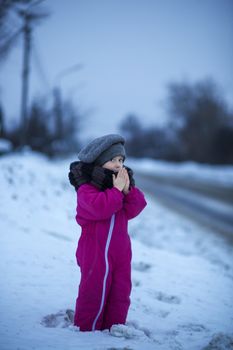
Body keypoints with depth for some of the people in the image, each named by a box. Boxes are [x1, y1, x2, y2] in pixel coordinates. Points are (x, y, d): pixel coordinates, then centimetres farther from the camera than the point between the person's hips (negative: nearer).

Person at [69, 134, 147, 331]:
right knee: (95, 289, -1)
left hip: (120, 249, 7)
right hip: (96, 250, -7)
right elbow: (99, 208, -30)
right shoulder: (86, 188, -12)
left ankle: (114, 327, 20)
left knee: (121, 291, 9)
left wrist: (128, 190, -14)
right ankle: (87, 329, 10)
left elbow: (134, 209, 2)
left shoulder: (122, 182, 12)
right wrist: (116, 189, -23)